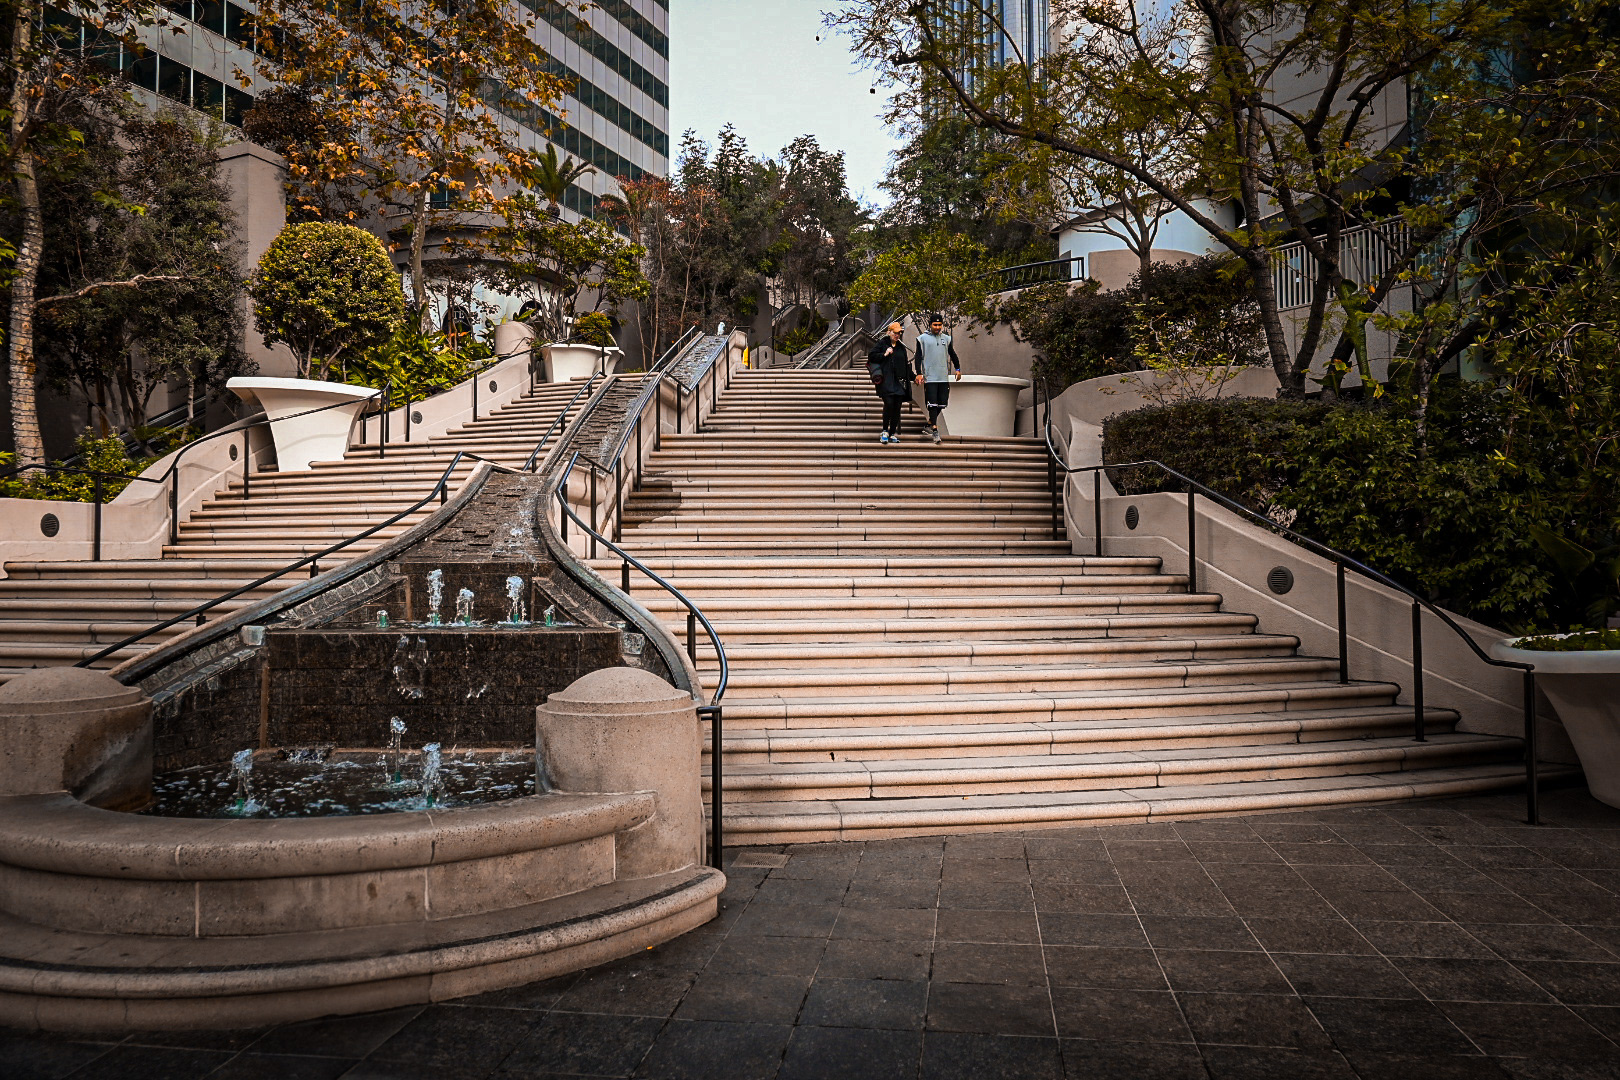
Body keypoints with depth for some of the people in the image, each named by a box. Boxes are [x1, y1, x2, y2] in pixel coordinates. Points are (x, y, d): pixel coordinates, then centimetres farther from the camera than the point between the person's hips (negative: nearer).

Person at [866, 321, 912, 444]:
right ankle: (885, 431, -4)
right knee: (889, 404, -19)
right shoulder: (882, 343, 6)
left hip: (899, 381, 5)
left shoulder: (901, 346, 19)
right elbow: (871, 356, 1)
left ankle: (892, 434, 7)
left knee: (897, 407, 0)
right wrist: (884, 354, -10)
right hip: (886, 381, -5)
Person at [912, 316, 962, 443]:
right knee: (932, 404, -10)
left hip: (944, 377, 5)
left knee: (941, 404, 5)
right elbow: (918, 357, 0)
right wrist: (919, 373, -9)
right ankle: (934, 430, -8)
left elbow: (952, 354, 22)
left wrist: (958, 369, 13)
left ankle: (929, 425, 21)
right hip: (930, 377, -5)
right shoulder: (922, 338, 2)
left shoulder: (946, 338, 14)